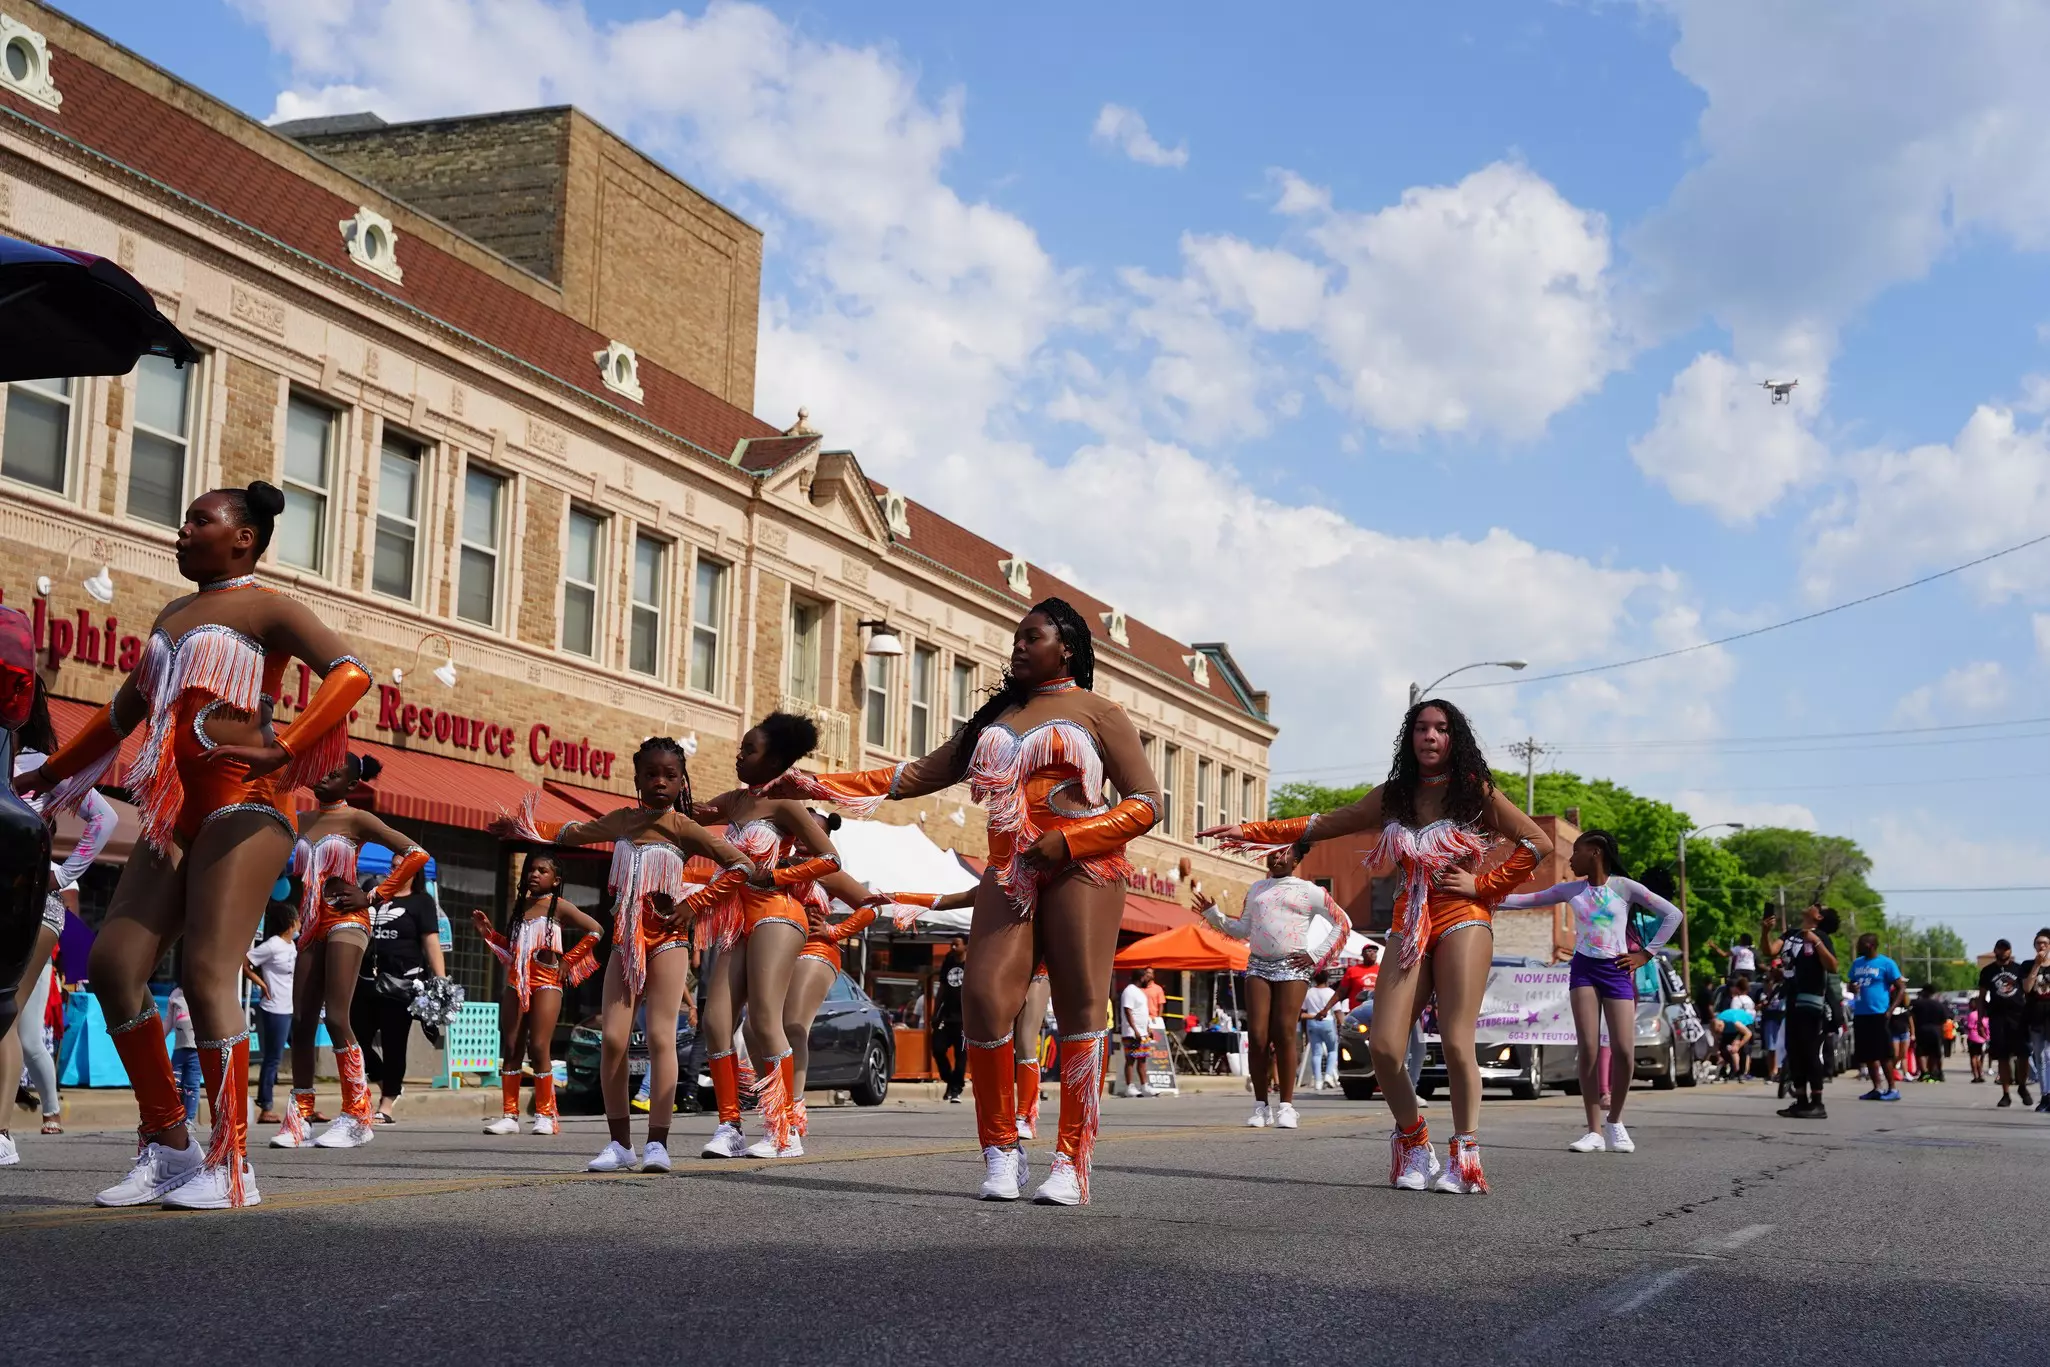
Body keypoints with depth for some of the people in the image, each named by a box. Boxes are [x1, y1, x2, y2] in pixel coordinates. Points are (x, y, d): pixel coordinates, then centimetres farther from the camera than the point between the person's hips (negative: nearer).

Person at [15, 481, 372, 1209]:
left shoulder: (265, 608, 1)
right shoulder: (172, 616, 24)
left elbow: (349, 670, -15)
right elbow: (125, 710, 36)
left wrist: (285, 750, -27)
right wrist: (51, 773, 41)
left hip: (240, 808, -8)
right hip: (172, 816, 8)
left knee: (207, 974, -17)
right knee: (113, 964, -3)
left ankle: (229, 1165, -14)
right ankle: (167, 1148, 3)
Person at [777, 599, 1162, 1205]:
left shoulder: (1098, 712, 9)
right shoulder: (994, 718, 25)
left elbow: (1146, 802, 2)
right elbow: (917, 776, 24)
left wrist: (1069, 841, -12)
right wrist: (818, 785, 17)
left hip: (1081, 867, -4)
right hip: (1009, 874, 4)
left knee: (1080, 1006, -10)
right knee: (985, 999, -14)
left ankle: (1072, 1164, -10)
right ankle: (1001, 1152, -5)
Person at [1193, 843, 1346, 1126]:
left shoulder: (1309, 891, 8)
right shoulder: (1256, 889, 20)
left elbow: (1343, 922, 8)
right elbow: (1242, 930, 20)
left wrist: (1316, 955, 1)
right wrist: (1212, 913, 9)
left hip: (1292, 968, -3)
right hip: (1258, 966, 3)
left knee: (1284, 1036, -11)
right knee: (1257, 1036, -7)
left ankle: (1286, 1106, -6)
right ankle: (1260, 1106, -2)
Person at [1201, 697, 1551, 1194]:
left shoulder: (1475, 792, 2)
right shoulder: (1393, 796, 13)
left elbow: (1538, 842, -1)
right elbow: (1323, 825, 18)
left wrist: (1483, 884, -6)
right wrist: (1251, 831, 12)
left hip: (1463, 920, -4)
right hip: (1410, 925, 4)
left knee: (1456, 1041, -15)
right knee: (1383, 1045, -9)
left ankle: (1466, 1155, -4)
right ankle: (1414, 1145, 10)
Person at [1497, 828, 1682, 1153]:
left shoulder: (1624, 887, 0)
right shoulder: (1570, 890, 10)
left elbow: (1672, 914, 1)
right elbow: (1525, 901, 11)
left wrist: (1645, 953, -3)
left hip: (1617, 970, -2)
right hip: (1583, 969, 2)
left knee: (1624, 1051, -9)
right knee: (1588, 1049, -7)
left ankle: (1614, 1121, 13)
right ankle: (1595, 1131, -4)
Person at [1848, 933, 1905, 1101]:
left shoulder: (1886, 963, -5)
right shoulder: (1857, 963, 14)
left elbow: (1901, 988, -6)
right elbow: (1851, 984, 24)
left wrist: (1890, 1010, -14)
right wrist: (1852, 988, -2)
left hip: (1879, 1014, -7)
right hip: (1860, 1015, 7)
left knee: (1884, 1054, -6)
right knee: (1867, 1054, 7)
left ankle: (1893, 1088, -1)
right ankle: (1878, 1088, 14)